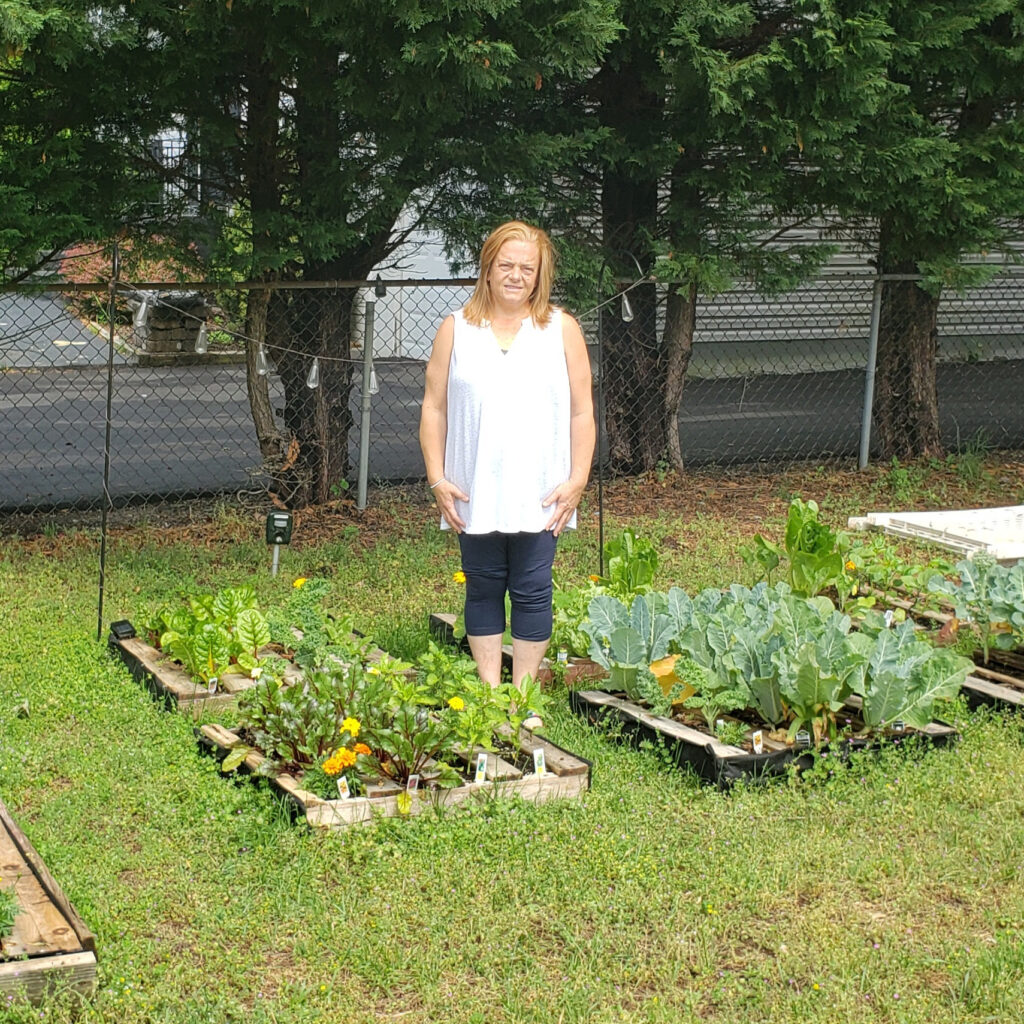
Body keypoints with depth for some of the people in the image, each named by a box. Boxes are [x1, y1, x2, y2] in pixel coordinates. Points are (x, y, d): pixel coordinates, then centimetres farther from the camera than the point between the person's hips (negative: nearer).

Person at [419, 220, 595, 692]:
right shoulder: (456, 330, 6)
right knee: (483, 590, 8)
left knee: (532, 592, 1)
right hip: (474, 494, 1)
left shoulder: (562, 330, 5)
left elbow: (581, 414, 4)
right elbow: (434, 409, 6)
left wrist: (576, 481, -3)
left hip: (539, 496, -1)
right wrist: (437, 479, -2)